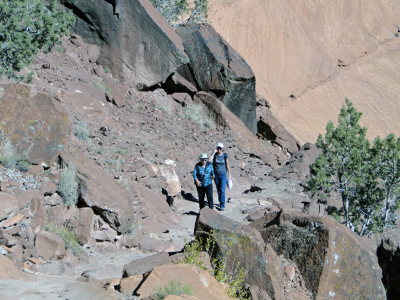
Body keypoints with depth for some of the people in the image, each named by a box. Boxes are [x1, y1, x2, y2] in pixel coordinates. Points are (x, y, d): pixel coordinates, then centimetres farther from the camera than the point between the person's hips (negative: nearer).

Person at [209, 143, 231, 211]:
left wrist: (229, 175, 0)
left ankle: (222, 205, -8)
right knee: (218, 190, 11)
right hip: (216, 175, 3)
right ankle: (221, 202, 28)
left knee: (222, 190, -11)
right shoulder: (214, 154, -4)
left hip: (223, 175, -3)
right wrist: (214, 152, -21)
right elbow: (209, 160, -22)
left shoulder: (225, 155, -7)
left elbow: (227, 165, -1)